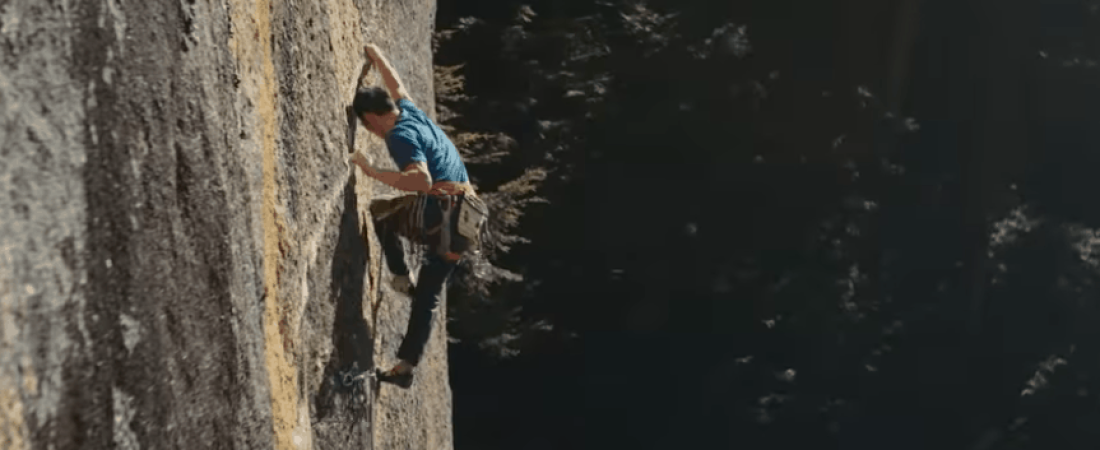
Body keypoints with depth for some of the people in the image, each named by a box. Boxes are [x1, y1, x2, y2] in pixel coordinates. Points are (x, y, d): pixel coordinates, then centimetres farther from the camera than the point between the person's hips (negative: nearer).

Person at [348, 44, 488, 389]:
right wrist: (374, 55, 46)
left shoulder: (401, 135, -10)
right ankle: (405, 367, 17)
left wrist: (373, 172, -23)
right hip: (464, 221, 9)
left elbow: (423, 181, -25)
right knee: (428, 297, 14)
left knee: (379, 212, 13)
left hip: (441, 214, -9)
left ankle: (402, 278, 10)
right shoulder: (411, 112, 16)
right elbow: (396, 86, 37)